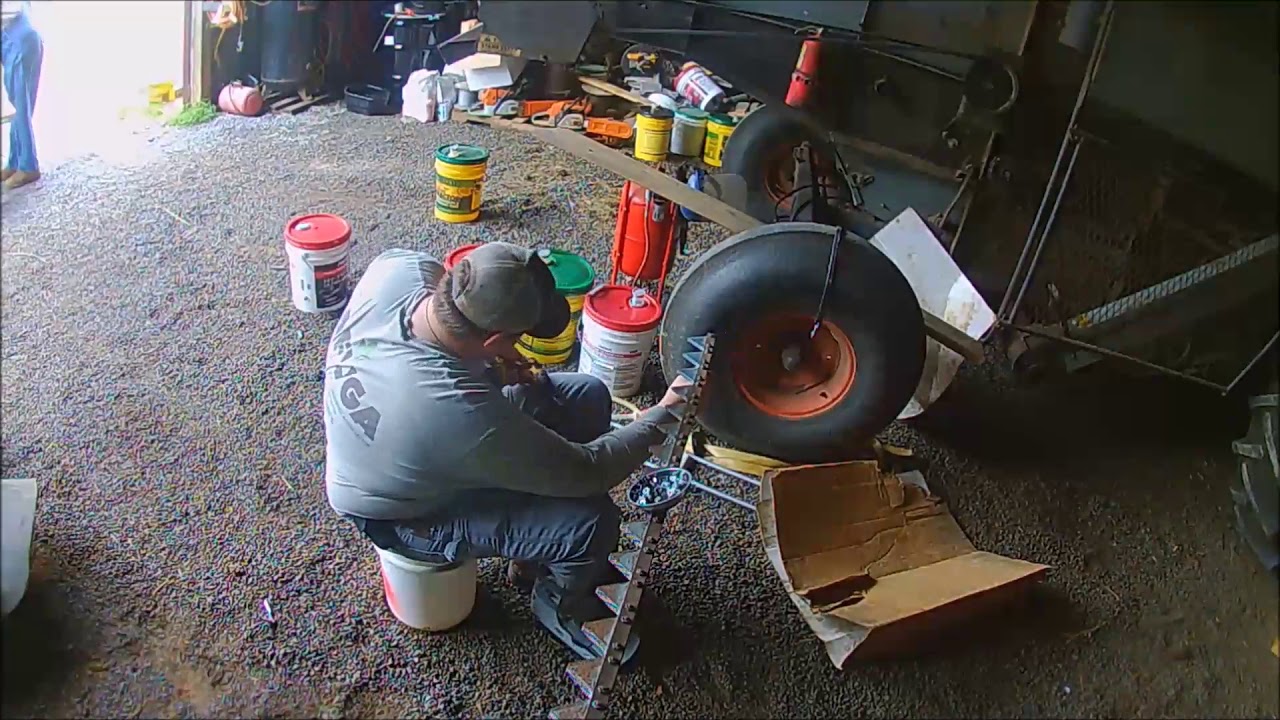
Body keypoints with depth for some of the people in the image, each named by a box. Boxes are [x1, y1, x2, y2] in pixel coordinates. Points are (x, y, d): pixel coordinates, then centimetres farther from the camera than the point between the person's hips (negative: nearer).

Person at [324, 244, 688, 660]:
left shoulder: (397, 267, -26)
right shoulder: (463, 413, -42)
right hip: (404, 517, -7)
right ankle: (560, 604, 15)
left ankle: (535, 552, 21)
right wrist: (662, 417, -16)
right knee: (593, 522, -22)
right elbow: (584, 473, -28)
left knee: (588, 398, 1)